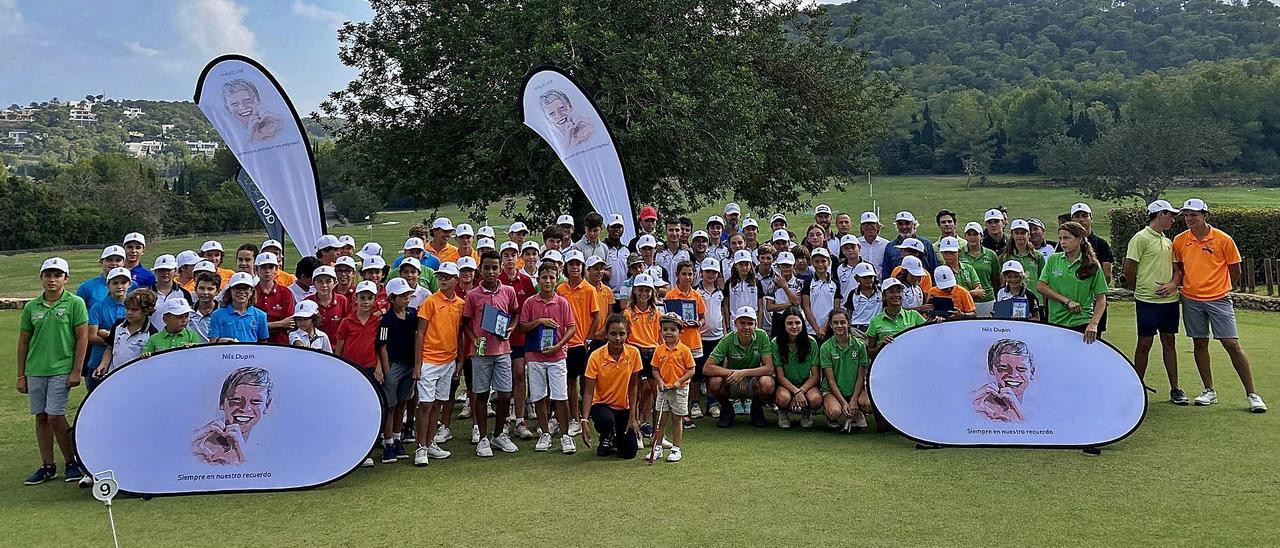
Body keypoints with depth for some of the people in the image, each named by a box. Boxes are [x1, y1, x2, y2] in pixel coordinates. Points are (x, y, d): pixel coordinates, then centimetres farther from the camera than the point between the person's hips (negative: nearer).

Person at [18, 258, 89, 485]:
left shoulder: (75, 303, -4)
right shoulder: (31, 307, 7)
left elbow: (82, 338, -5)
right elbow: (23, 341, 12)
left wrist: (76, 371, -9)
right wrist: (21, 375, 10)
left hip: (62, 370, -4)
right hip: (35, 370, 4)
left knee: (55, 417, -7)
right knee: (41, 417, 9)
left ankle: (71, 462, 8)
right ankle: (48, 466, 19)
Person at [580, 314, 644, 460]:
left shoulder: (633, 353, -10)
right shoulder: (596, 356, -17)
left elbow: (632, 387, -1)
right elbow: (588, 392, -16)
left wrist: (632, 417, -4)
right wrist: (584, 421, -26)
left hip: (623, 408, 2)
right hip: (601, 404, -2)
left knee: (630, 452, -11)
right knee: (607, 420, -37)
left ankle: (615, 438, 26)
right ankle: (605, 439, 1)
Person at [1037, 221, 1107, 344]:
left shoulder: (1093, 265, -1)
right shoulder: (1053, 259, 5)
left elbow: (1101, 299, -2)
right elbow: (1041, 287, 1)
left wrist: (1093, 324, -15)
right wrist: (1067, 301, -9)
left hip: (1082, 324, -2)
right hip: (1056, 322, 2)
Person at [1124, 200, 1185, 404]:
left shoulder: (1168, 241, 16)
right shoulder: (1141, 238, -9)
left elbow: (1176, 267, 18)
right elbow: (1129, 267, -11)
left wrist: (1173, 284, -2)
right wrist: (1136, 289, 1)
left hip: (1170, 299, 7)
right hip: (1148, 301, -7)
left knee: (1169, 342, 10)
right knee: (1145, 343, -1)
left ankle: (1174, 389, 15)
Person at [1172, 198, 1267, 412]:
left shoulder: (1223, 239, -6)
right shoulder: (1179, 241, 3)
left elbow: (1235, 270, 3)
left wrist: (1221, 289, 9)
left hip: (1219, 299, -3)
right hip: (1191, 300, 3)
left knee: (1232, 344, -5)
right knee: (1199, 344, 8)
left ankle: (1251, 394, 3)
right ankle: (1209, 391, 19)